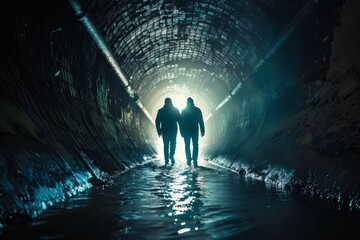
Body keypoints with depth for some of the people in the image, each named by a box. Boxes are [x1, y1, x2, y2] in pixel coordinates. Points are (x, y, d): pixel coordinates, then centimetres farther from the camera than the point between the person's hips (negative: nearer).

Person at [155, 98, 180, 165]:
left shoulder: (161, 111, 0)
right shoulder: (176, 110, -1)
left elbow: (157, 122, 0)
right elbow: (179, 120, -2)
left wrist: (159, 131, 3)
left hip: (165, 131, 1)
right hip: (173, 131, -1)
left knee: (166, 145, 7)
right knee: (173, 144, 7)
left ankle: (166, 160, 6)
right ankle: (171, 156, -9)